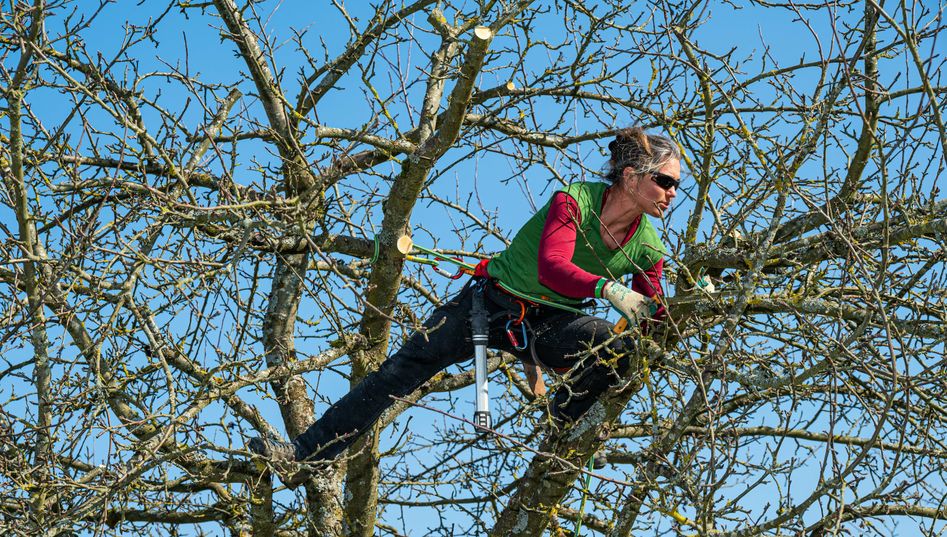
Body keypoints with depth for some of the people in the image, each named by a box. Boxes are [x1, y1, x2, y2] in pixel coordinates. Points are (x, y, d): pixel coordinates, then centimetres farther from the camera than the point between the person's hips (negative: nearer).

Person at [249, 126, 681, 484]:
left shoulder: (648, 247, -6)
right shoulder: (576, 200, -19)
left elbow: (650, 319, -3)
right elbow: (551, 267, -33)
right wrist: (606, 288, -47)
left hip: (547, 324, 2)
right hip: (492, 301, -2)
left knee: (620, 346, -27)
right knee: (401, 370, -8)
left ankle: (557, 429, -5)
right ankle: (310, 450, 0)